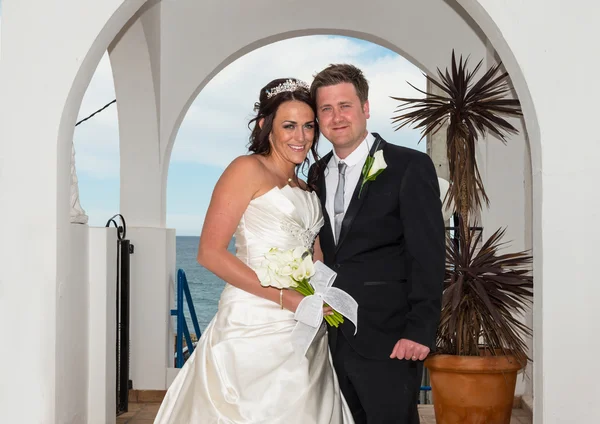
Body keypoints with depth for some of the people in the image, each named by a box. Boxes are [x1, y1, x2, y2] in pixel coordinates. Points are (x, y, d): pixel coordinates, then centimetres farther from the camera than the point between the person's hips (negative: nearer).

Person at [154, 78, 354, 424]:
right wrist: (285, 298, -16)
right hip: (255, 323, -7)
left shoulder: (307, 191, 18)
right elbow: (210, 252, -11)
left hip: (304, 330, 7)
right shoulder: (249, 169, -3)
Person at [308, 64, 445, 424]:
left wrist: (420, 331, -17)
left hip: (389, 341, -5)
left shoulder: (410, 167, -7)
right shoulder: (318, 175, 12)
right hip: (335, 339, 6)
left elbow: (428, 256, -11)